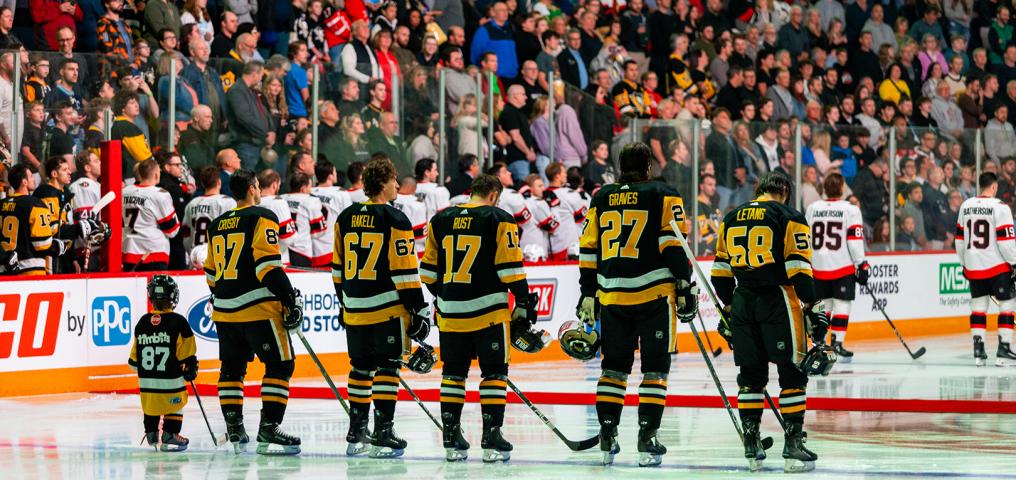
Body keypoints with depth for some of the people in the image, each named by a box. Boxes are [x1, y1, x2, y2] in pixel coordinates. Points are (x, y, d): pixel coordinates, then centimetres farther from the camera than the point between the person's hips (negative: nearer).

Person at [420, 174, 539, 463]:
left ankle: (451, 439, 13)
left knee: (453, 373, 13)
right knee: (494, 373, 3)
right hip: (489, 312, -4)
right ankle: (492, 439, -2)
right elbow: (510, 267, -9)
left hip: (450, 312, 4)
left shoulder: (440, 220, 8)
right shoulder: (499, 220, -5)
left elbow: (429, 271, 12)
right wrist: (524, 303, -1)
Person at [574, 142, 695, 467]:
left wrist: (588, 294, 16)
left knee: (613, 366, 12)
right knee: (654, 368, 2)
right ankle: (647, 440, -5)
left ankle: (607, 439, 7)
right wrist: (685, 288, -3)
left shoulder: (601, 199, 11)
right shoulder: (664, 198, 0)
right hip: (654, 295, -3)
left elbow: (589, 249, 11)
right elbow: (674, 245, -7)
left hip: (612, 296, 4)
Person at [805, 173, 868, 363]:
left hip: (818, 267, 4)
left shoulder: (812, 209, 5)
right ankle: (837, 343, -8)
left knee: (823, 305, 14)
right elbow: (855, 239, -10)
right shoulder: (850, 210, -6)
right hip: (843, 267, -4)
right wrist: (862, 266, -5)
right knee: (842, 305, 0)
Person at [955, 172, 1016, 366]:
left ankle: (978, 350, 6)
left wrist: (964, 264, 22)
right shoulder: (999, 207, -12)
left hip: (973, 267, 5)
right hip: (997, 265, -5)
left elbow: (960, 239, 13)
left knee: (978, 305, 11)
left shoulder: (966, 206, 7)